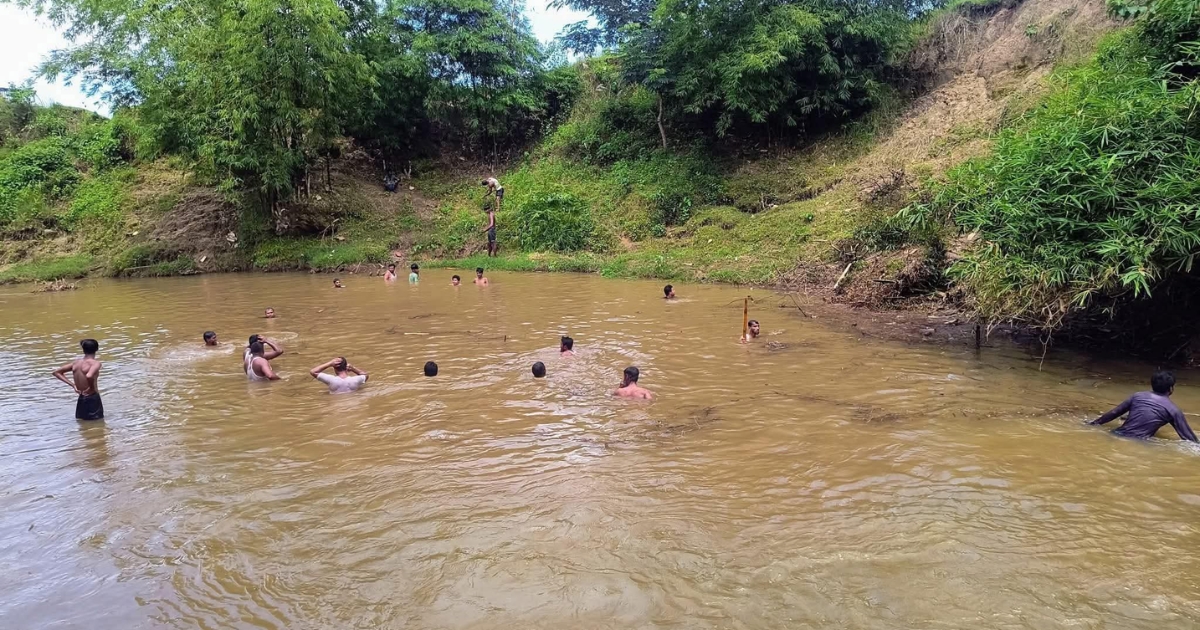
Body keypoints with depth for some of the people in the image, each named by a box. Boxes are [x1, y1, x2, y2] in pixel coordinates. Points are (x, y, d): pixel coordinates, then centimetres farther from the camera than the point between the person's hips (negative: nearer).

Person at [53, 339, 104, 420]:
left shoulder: (76, 362, 7)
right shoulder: (95, 363, -15)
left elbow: (57, 372, 15)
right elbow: (89, 376, -35)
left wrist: (73, 385, 10)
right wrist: (92, 388, -17)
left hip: (81, 399, 7)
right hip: (93, 399, -7)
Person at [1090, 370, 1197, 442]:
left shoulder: (1138, 396, 16)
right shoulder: (1173, 410, 8)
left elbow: (1113, 413, 18)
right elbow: (1189, 438, 9)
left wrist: (1093, 424, 27)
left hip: (1118, 436, 3)